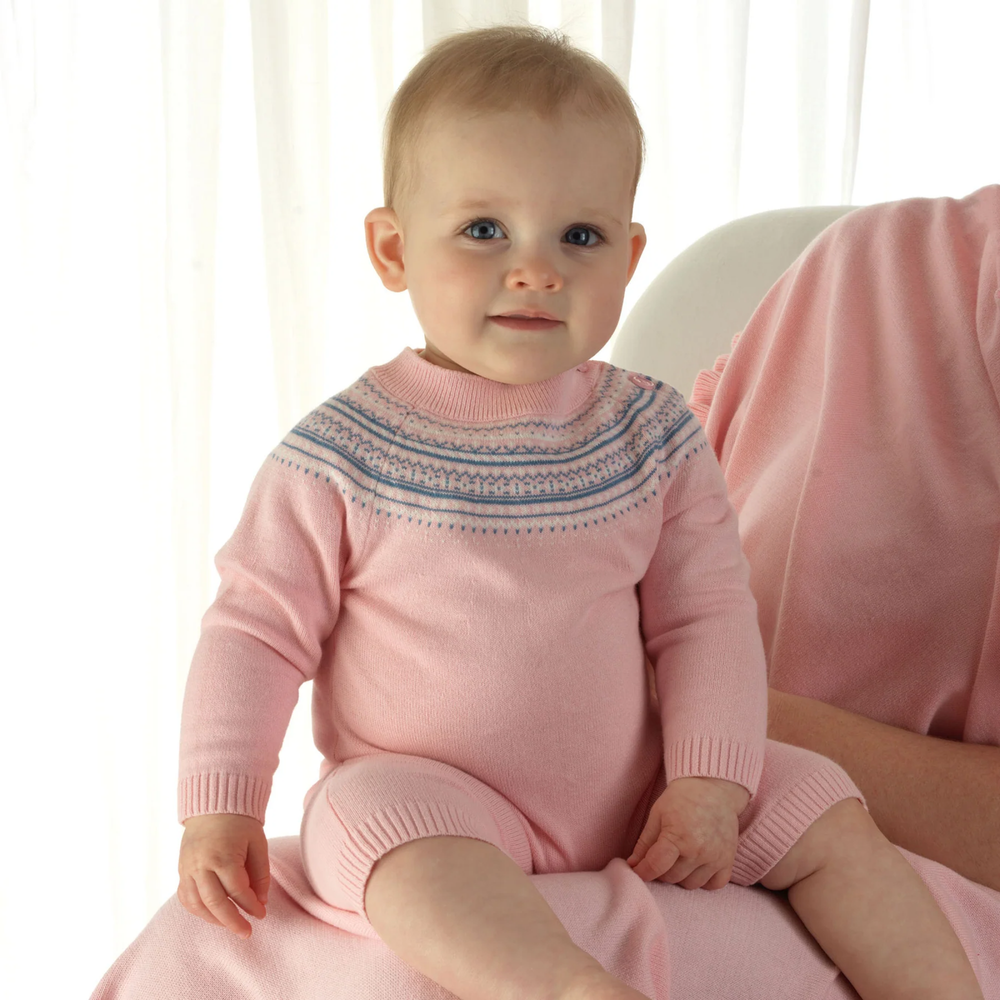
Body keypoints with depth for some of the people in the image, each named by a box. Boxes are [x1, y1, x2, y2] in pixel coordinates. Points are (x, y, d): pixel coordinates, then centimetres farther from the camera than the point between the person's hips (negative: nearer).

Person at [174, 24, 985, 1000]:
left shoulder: (654, 435, -1)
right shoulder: (344, 453, -11)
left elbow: (705, 616, 2)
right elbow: (257, 626, -5)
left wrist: (710, 782, -9)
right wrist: (219, 807, -11)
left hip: (623, 787, 4)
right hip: (426, 795, -4)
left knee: (833, 821, -4)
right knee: (379, 827, -37)